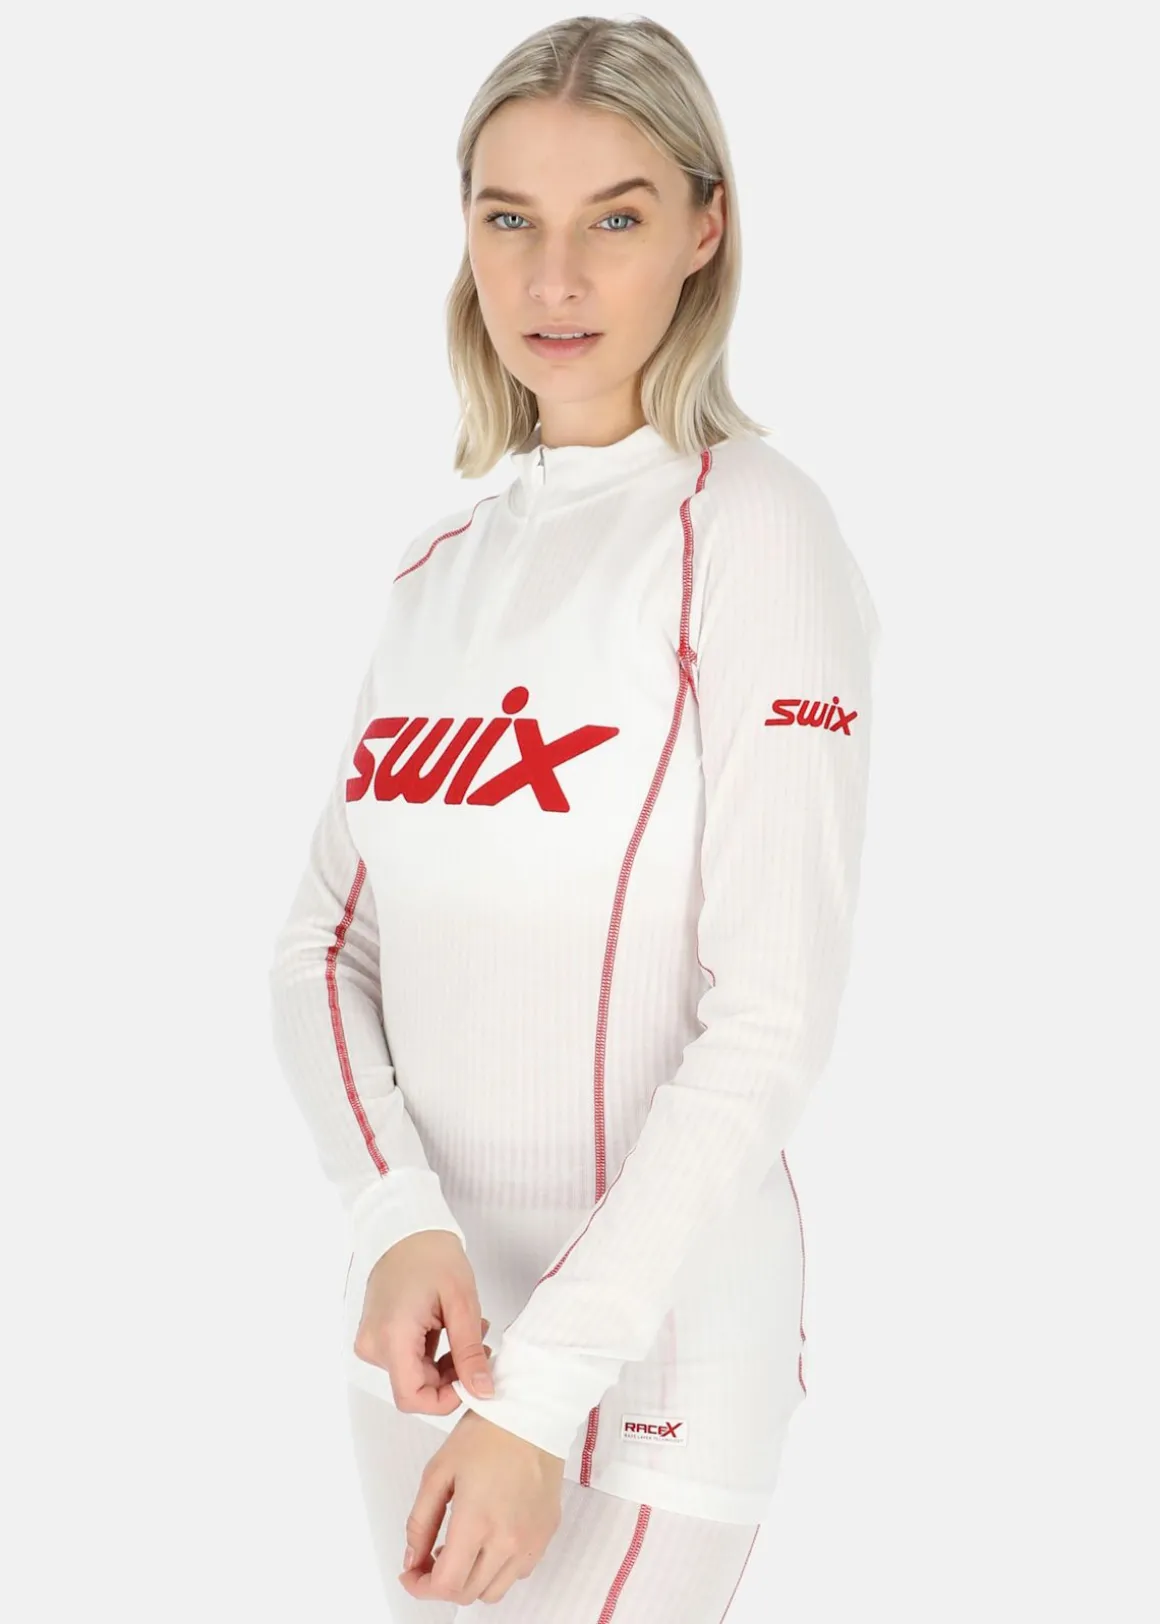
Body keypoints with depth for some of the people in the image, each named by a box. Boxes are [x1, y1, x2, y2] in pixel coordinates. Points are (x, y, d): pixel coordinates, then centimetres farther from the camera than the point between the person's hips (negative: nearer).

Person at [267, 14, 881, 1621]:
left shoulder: (749, 526, -10)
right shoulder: (445, 565, 10)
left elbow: (774, 1017, -16)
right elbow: (323, 943, 6)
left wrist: (545, 1385, -19)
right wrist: (400, 1219, -12)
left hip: (644, 1344, -6)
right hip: (434, 1317, 6)